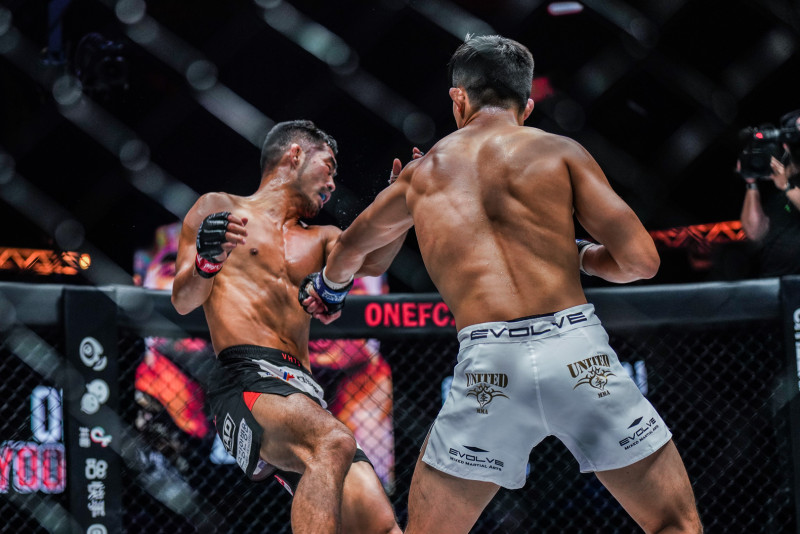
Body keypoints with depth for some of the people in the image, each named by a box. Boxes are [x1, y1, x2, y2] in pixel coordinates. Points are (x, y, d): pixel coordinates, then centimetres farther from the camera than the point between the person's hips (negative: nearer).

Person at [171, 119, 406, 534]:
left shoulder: (319, 239, 29)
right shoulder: (218, 209, 15)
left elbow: (372, 262, 8)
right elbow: (183, 301, 4)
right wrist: (207, 262, -17)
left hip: (304, 396, 7)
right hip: (247, 382, -7)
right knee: (334, 442, -37)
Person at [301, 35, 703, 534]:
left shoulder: (424, 171, 20)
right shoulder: (560, 151, 10)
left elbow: (351, 248, 40)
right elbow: (640, 259, 3)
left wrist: (328, 287, 62)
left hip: (490, 367, 2)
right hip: (579, 353, -1)